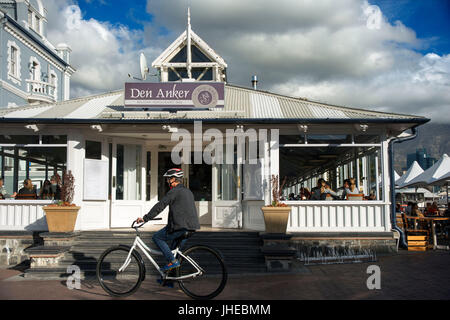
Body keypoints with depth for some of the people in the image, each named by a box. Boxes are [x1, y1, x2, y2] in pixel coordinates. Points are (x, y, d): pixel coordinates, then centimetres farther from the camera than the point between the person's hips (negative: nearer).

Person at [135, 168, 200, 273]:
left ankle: (172, 261, -3)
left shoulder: (174, 191, -9)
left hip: (180, 227, -9)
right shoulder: (188, 191, 20)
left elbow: (160, 206, -14)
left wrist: (145, 218, -11)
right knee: (176, 249, 19)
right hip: (190, 227, 9)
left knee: (156, 237, 3)